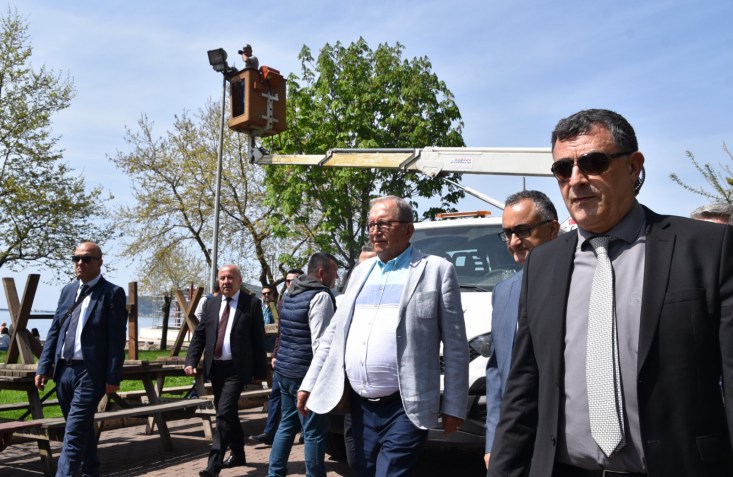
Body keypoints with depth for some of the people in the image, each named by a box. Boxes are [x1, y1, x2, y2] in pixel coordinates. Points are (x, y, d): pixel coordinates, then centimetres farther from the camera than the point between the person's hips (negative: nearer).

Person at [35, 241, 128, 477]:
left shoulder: (112, 293, -7)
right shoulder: (68, 290, 12)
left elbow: (117, 339, -10)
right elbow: (54, 331, 13)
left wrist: (113, 377, -14)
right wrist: (44, 367, 7)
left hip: (90, 372, -6)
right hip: (63, 369, 7)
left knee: (74, 433, -11)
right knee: (82, 429, 18)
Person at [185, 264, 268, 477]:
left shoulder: (252, 303, -4)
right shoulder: (210, 304, 10)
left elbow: (259, 340, -3)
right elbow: (199, 335, 9)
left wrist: (260, 371, -5)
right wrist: (191, 361, -5)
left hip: (236, 369, -5)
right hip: (215, 368, 6)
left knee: (224, 413, -13)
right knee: (228, 414, 16)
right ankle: (238, 455, 32)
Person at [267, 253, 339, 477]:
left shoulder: (292, 293, 14)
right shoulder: (321, 295, -15)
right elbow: (320, 342, -20)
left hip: (284, 369, 9)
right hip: (305, 373, -9)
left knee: (287, 424, 17)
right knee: (315, 432, 0)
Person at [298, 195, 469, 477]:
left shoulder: (436, 270, -3)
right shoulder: (361, 272, 13)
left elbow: (455, 346, -5)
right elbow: (334, 334, 16)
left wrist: (453, 407, -7)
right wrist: (309, 384, 12)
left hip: (404, 409, -6)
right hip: (360, 406, 6)